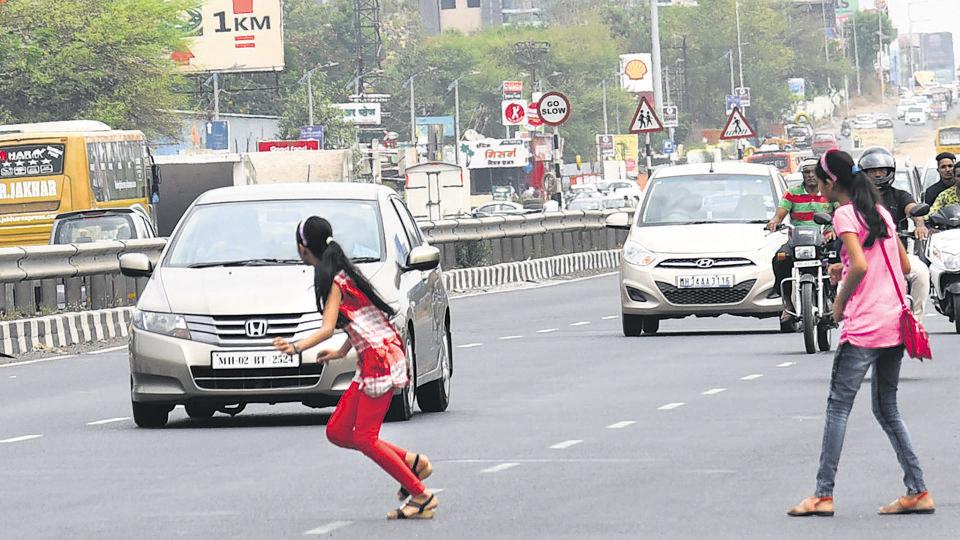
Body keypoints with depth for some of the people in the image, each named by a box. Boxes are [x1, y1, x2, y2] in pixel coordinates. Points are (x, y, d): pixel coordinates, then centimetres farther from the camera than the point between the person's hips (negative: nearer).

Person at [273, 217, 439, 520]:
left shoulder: (333, 281, -13)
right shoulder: (341, 273, 15)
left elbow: (327, 329, -24)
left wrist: (296, 348, -38)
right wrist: (341, 352, 34)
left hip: (380, 357, -9)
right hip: (371, 360, 9)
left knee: (364, 438, -9)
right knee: (337, 432, 8)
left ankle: (422, 497, -6)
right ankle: (411, 462, 12)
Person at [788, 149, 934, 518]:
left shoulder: (844, 214, -8)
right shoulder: (880, 211, 15)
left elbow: (860, 265, -21)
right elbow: (905, 266, 20)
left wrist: (841, 301, -6)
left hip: (863, 326, -8)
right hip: (895, 322, 8)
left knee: (838, 407, -4)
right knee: (887, 409, 14)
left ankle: (823, 494, -5)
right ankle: (917, 492, 9)